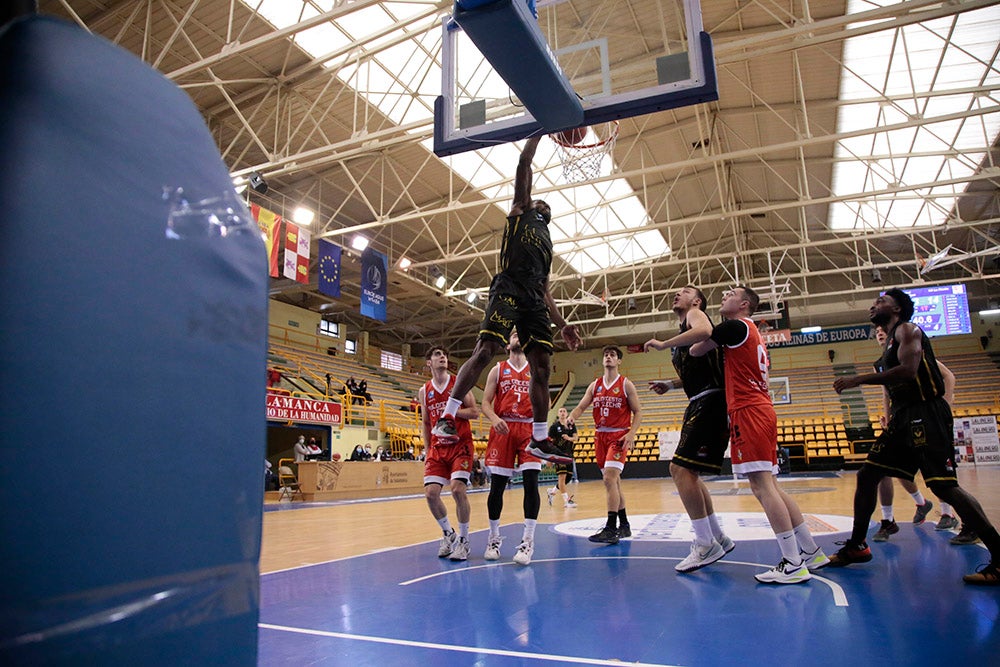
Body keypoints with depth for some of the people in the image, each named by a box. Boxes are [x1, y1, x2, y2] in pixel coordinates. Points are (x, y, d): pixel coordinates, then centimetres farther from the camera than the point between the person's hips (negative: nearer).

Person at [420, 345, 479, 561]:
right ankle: (448, 534, 17)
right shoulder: (424, 391, 10)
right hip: (437, 447, 4)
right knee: (430, 492, -7)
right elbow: (425, 423, 16)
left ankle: (463, 540, -1)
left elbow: (474, 412, -2)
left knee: (457, 488, -18)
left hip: (461, 444, -4)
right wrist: (427, 452, 10)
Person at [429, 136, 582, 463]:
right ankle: (447, 417, -18)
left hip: (534, 301, 7)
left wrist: (563, 325, 20)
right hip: (508, 291, -6)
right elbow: (523, 164, 10)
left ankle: (540, 440, 2)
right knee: (485, 350, -20)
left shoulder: (547, 242, 33)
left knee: (542, 365, -2)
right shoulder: (520, 211, 19)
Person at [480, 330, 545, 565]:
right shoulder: (498, 370, 10)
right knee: (497, 486, 3)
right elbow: (485, 403, 3)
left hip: (528, 429, 0)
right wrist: (494, 419, -16)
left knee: (531, 482, -12)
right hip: (502, 430, 0)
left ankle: (527, 541, -5)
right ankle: (494, 539, 19)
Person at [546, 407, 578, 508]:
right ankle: (566, 500, -11)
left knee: (569, 476, 9)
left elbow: (575, 437, -1)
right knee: (562, 476, -13)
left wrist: (569, 438, -24)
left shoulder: (572, 425, 10)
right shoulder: (554, 426, -3)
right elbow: (550, 441, -3)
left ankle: (552, 491, 29)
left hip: (569, 453, 6)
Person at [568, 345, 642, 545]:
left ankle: (611, 529, -18)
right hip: (600, 436, 5)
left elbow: (638, 412, -3)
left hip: (619, 436, -5)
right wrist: (572, 416, -16)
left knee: (610, 478, -19)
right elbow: (581, 407, 7)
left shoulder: (626, 384, -2)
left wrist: (631, 434, -18)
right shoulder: (595, 385, 11)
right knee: (613, 481, 12)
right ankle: (624, 525, 23)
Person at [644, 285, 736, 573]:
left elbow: (705, 332, -28)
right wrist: (670, 384, 18)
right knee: (685, 471, 13)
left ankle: (706, 544, -8)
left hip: (710, 401, -10)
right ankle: (719, 538, 22)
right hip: (699, 404, 10)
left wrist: (664, 344, -21)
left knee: (681, 468, -16)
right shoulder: (685, 331, 25)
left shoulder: (695, 314, -1)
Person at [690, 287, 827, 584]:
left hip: (748, 411, -10)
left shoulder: (735, 326, -5)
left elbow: (696, 350, -4)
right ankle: (811, 552, 18)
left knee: (762, 485, -10)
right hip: (760, 411, 10)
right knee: (768, 486, 12)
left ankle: (793, 564, -9)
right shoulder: (752, 333, 25)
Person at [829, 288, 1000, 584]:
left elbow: (908, 370, -23)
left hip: (926, 415, -10)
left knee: (944, 485, -14)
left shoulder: (907, 329, -6)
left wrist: (859, 379, -21)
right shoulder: (892, 339, 22)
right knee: (867, 475, 8)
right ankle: (857, 547, 16)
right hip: (904, 417, 10)